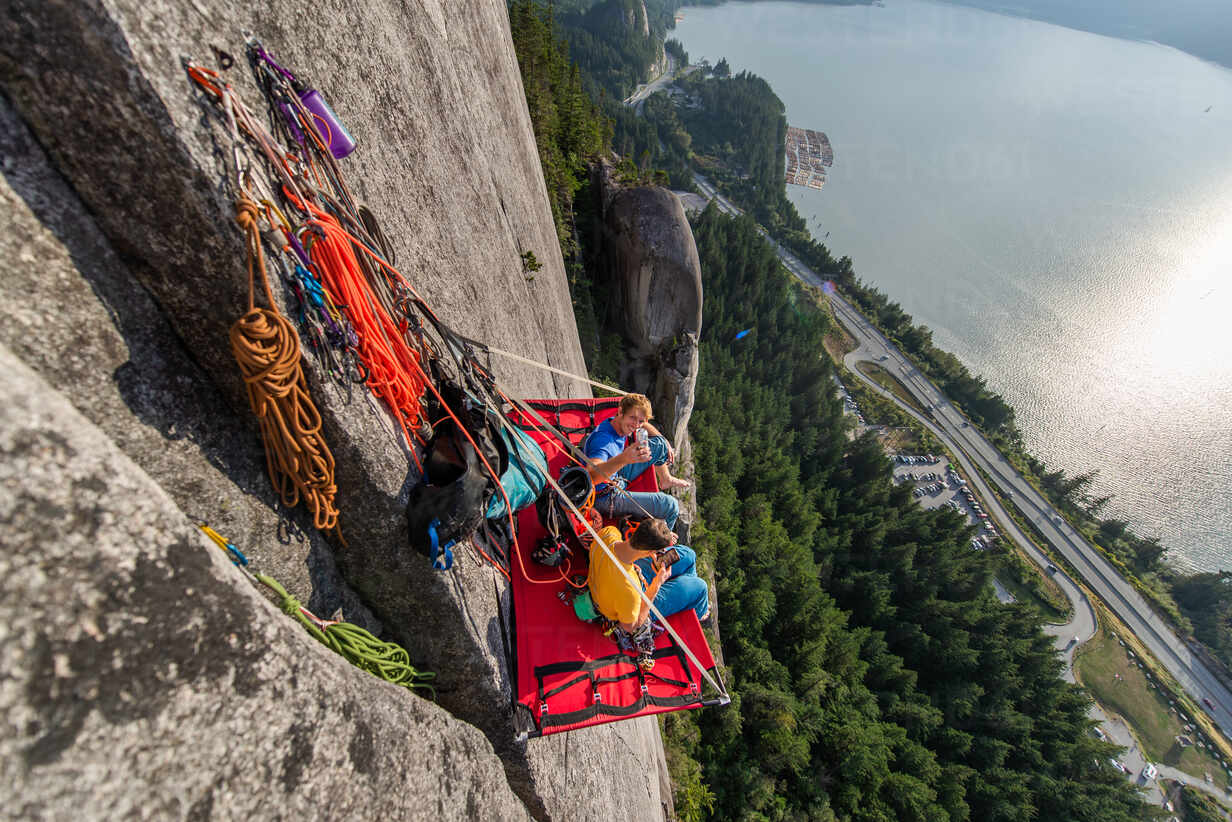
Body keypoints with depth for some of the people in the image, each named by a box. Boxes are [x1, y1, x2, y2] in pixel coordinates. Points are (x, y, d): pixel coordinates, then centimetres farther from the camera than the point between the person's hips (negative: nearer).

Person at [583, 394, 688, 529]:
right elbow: (591, 475, -52)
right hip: (605, 498, -9)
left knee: (659, 444, 10)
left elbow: (645, 425, 19)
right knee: (671, 505, -18)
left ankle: (666, 480, 36)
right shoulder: (603, 438, -34)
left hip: (617, 478, 9)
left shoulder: (619, 424, -7)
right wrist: (624, 458, -65)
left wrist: (665, 442, 11)